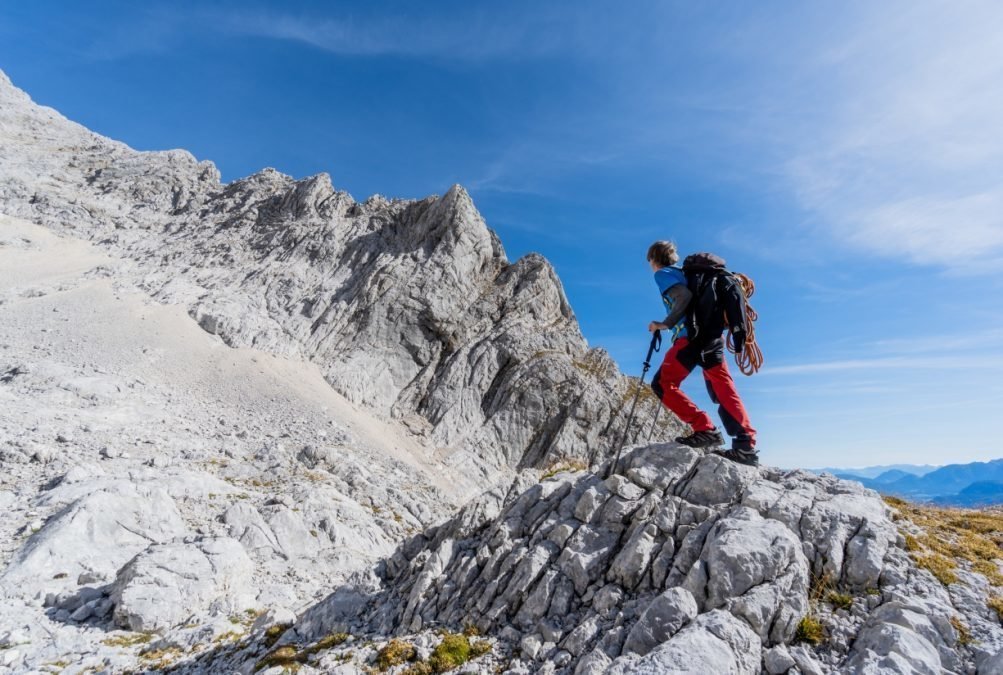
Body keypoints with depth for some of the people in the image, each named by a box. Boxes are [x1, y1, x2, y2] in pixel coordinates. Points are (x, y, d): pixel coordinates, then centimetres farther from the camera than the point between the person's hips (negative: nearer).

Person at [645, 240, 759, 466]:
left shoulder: (663, 274, 4)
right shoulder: (683, 273, 27)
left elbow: (684, 296, -14)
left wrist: (666, 324, -11)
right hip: (713, 335, 9)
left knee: (662, 384, -7)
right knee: (723, 390, 5)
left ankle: (705, 430, -15)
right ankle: (746, 446, -1)